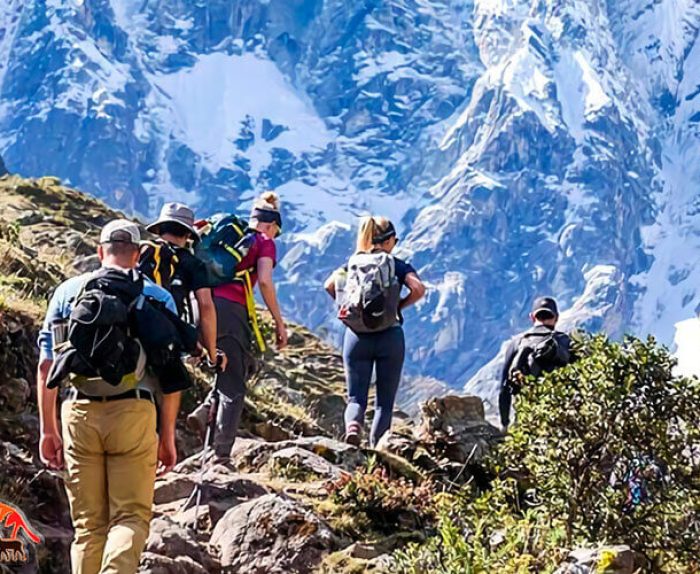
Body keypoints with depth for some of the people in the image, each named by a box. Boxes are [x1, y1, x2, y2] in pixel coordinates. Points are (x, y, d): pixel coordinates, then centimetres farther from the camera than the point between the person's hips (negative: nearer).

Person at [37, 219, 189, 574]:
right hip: (133, 411, -2)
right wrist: (167, 435, 9)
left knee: (88, 524, 10)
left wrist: (48, 430, 11)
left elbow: (46, 364, 7)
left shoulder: (68, 291, 11)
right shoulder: (158, 298, 7)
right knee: (131, 517, 1)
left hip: (78, 412, 2)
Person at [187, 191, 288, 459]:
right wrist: (279, 323, -5)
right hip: (230, 309, -6)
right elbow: (264, 281, -8)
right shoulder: (264, 243, 8)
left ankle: (204, 410, 2)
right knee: (233, 387, 3)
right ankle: (221, 454, -2)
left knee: (244, 366, 23)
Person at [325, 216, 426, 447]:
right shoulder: (397, 265, 1)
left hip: (356, 336, 2)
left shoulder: (352, 263, 9)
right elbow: (418, 289, -14)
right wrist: (400, 305, 1)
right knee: (385, 401, 9)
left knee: (356, 398, 5)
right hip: (390, 337, -2)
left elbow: (329, 285, -6)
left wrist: (347, 304, 6)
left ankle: (353, 425, -26)